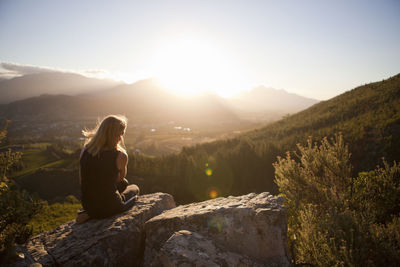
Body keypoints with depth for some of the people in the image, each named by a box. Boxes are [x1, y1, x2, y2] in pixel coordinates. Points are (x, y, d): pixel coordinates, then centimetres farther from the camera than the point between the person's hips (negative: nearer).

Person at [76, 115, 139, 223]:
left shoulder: (85, 150, -6)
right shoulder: (120, 156, -22)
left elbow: (82, 181, 6)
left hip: (87, 205, 7)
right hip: (109, 207, -7)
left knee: (124, 183, 31)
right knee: (134, 188, 26)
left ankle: (89, 214, 18)